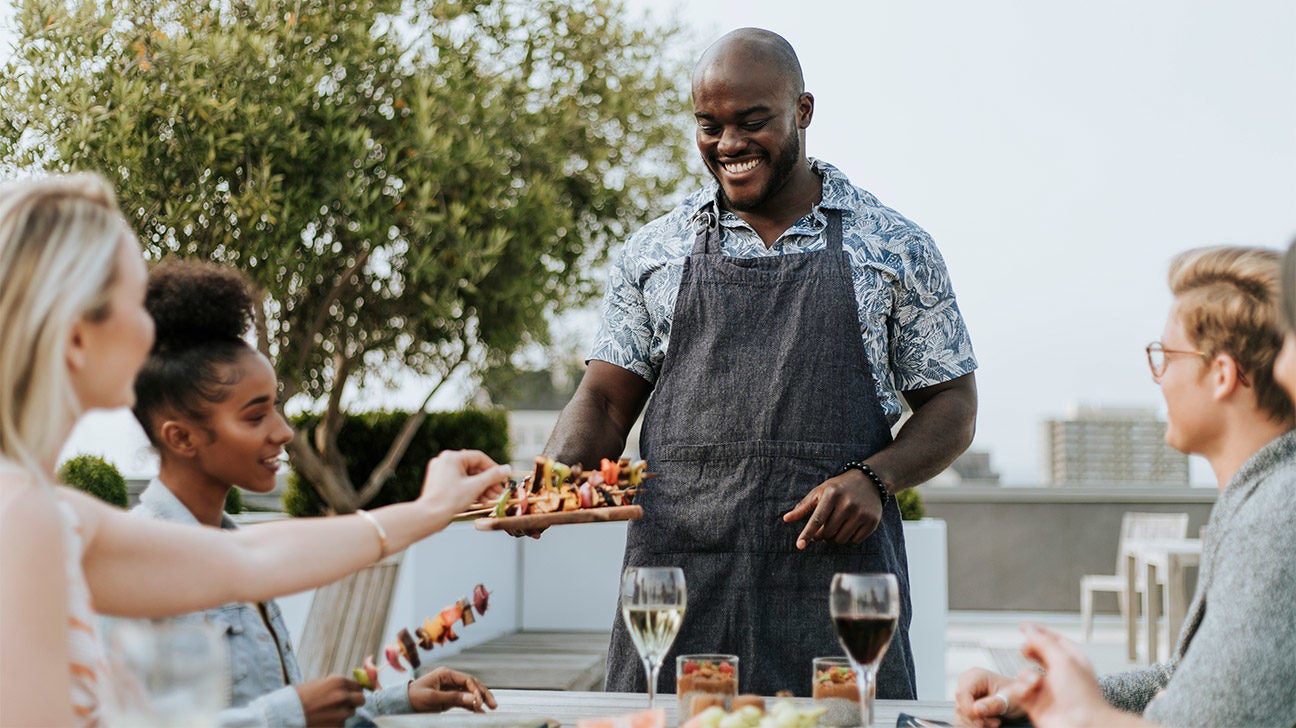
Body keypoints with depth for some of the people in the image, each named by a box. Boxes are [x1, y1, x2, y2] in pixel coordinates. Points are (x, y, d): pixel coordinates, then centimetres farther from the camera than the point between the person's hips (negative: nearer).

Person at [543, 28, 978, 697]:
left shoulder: (896, 249, 6)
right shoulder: (654, 251, 11)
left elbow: (952, 406, 8)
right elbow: (605, 402, 11)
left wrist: (872, 479, -11)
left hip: (836, 581, -1)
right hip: (676, 584, 1)